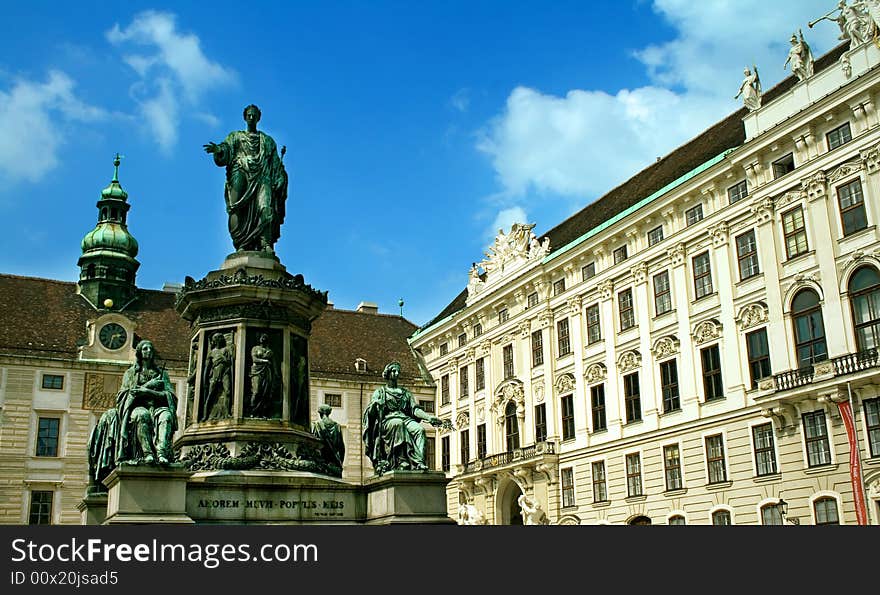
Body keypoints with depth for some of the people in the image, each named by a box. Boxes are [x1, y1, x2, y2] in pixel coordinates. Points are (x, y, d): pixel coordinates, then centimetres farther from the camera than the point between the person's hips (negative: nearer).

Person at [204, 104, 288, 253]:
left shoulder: (267, 140, 26)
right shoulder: (235, 136, 23)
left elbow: (275, 163, 20)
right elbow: (226, 149, 5)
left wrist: (279, 179, 5)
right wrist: (218, 149, -18)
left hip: (262, 176, 0)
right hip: (241, 172, 0)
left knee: (265, 208, -22)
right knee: (238, 209, -18)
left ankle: (266, 244, -32)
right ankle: (241, 245, -26)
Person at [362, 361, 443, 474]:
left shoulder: (405, 393, 29)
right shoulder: (380, 392, 19)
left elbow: (415, 409, 16)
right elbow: (369, 412, 6)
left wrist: (428, 417, -2)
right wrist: (375, 404, -19)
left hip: (406, 419, 4)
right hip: (387, 421, -3)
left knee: (419, 429, -30)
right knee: (398, 424, -39)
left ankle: (419, 463, -46)